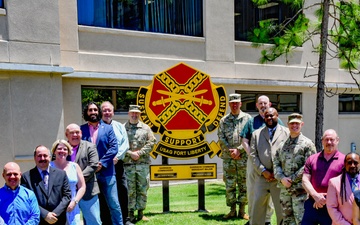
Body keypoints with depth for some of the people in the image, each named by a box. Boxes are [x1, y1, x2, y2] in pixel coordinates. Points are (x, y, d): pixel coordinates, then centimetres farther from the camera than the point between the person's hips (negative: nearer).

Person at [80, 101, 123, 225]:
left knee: (114, 204, 2)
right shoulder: (81, 129, 6)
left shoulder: (108, 128, 6)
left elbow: (114, 147, -3)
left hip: (106, 172, -1)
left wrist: (102, 163, -13)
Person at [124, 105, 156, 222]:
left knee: (143, 189, 6)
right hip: (128, 164, -2)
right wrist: (130, 153, -11)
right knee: (130, 190, 1)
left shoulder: (145, 128, 10)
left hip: (143, 164, 2)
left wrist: (140, 153, -7)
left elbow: (151, 142, 4)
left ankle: (141, 213, 16)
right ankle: (131, 213, 10)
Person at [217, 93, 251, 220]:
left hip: (244, 158, -1)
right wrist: (230, 151, -9)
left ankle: (242, 210, 14)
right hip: (228, 158, 2)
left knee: (244, 185, 3)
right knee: (229, 185, 4)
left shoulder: (247, 118, 3)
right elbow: (221, 138, 4)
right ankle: (232, 210, 13)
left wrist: (239, 150, -13)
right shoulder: (224, 120, 9)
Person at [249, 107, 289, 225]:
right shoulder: (256, 133, 13)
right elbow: (253, 154, 6)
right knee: (257, 208, 6)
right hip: (262, 178, 2)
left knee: (282, 209, 5)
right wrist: (263, 171, -6)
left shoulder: (286, 132, 6)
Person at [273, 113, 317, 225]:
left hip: (300, 189, -5)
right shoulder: (282, 146, 15)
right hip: (284, 189, 6)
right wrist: (282, 178, -8)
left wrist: (292, 179, -13)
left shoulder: (307, 143, -2)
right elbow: (276, 164, 10)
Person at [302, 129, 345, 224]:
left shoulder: (343, 160, 1)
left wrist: (327, 199, -11)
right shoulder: (312, 159, 10)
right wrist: (316, 195, -12)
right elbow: (305, 180, 4)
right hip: (312, 204, 3)